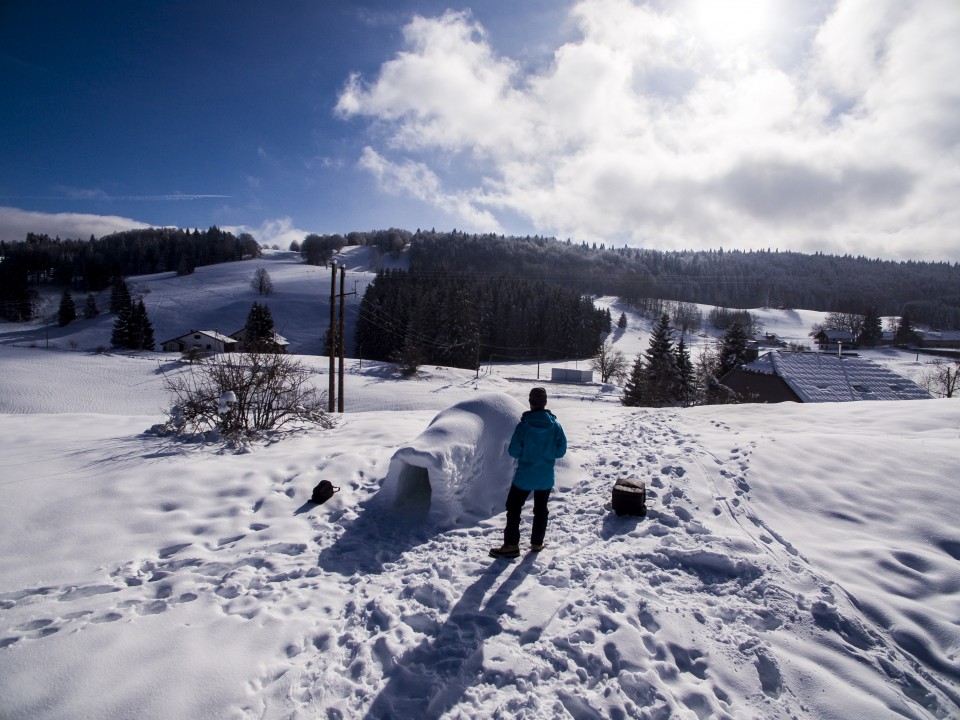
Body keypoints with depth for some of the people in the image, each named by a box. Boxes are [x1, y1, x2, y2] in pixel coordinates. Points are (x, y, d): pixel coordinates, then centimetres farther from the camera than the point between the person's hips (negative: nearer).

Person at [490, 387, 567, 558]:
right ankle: (537, 543, 28)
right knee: (541, 509, 19)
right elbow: (561, 451, -4)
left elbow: (513, 451, -14)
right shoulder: (555, 425, -10)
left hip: (524, 476, -3)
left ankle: (511, 545, 11)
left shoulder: (523, 424, -19)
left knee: (513, 508, 10)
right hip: (546, 478, 3)